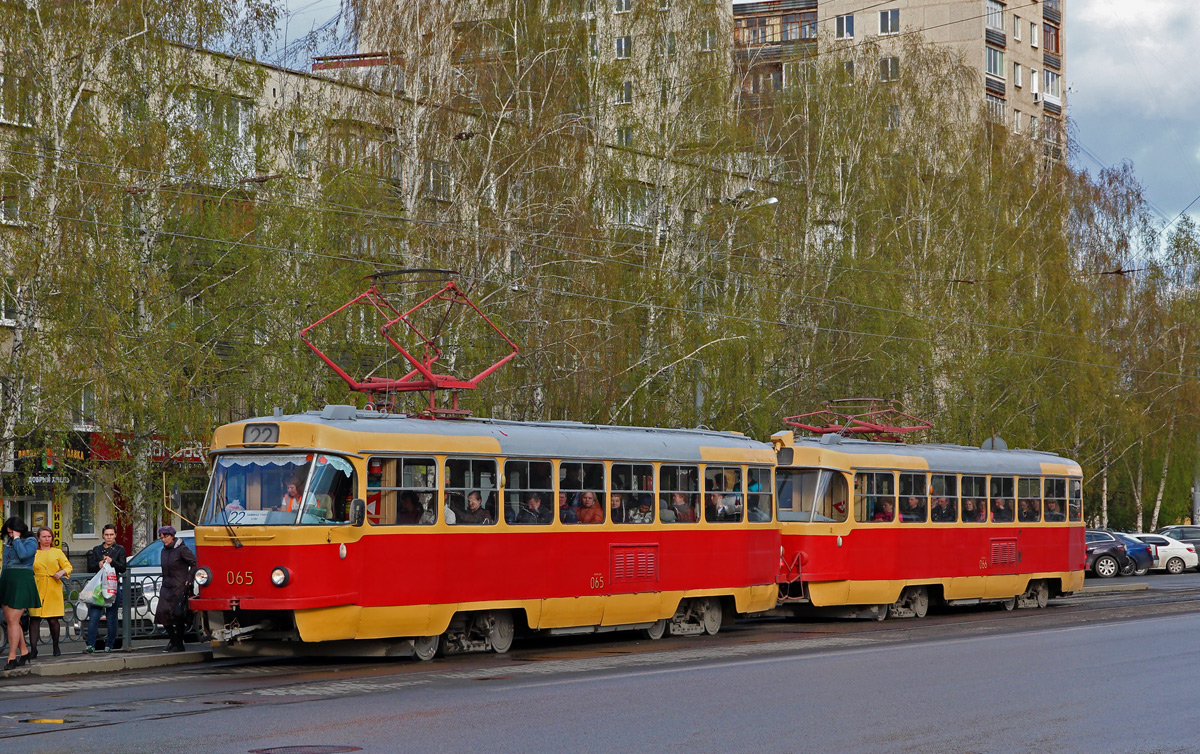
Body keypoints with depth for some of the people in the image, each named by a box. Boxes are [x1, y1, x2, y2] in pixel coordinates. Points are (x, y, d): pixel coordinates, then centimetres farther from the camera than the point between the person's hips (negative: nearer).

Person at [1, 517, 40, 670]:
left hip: (21, 581, -8)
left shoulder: (30, 542, -3)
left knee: (13, 620, -11)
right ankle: (24, 651, 18)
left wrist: (17, 539, -10)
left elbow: (23, 554, -22)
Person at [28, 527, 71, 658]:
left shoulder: (57, 552, 13)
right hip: (37, 590, 0)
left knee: (53, 619, 0)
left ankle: (56, 647, 18)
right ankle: (33, 650, -10)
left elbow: (68, 566, 12)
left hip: (53, 590, 0)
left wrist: (62, 572, -9)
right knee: (35, 618, -9)